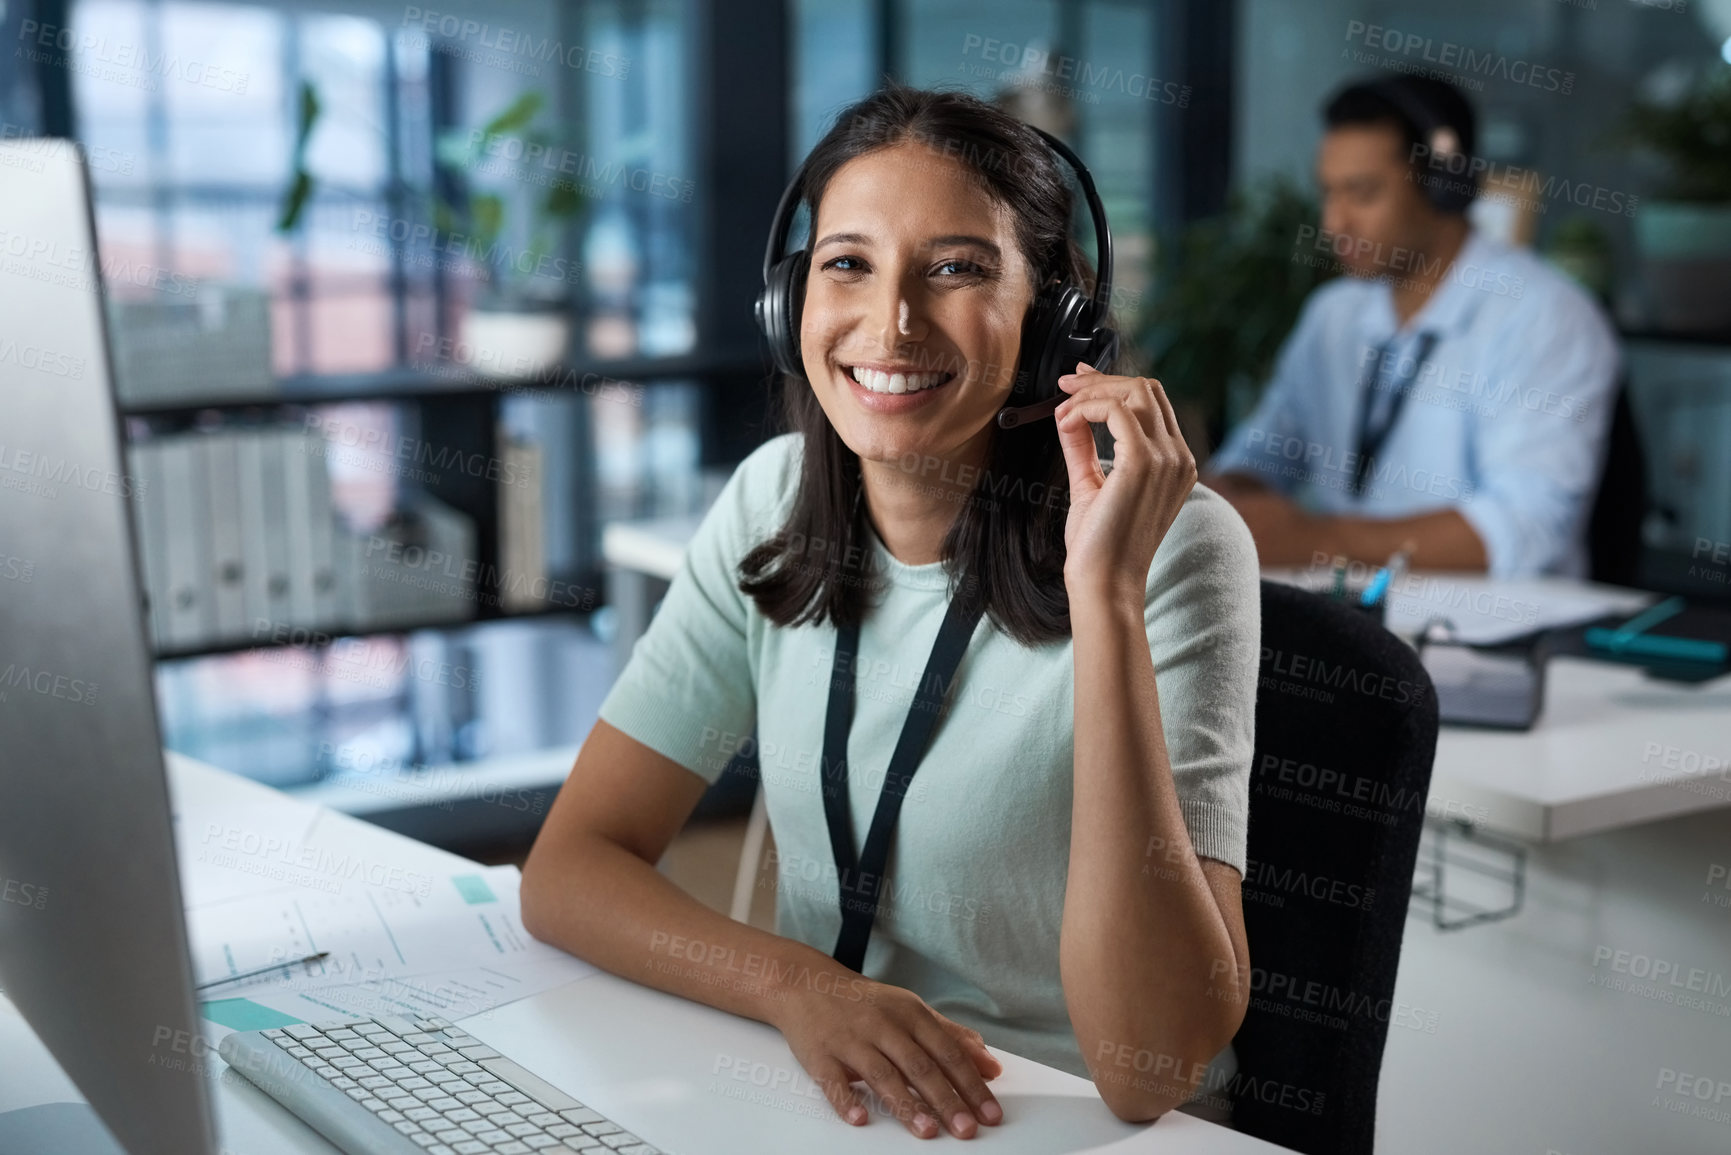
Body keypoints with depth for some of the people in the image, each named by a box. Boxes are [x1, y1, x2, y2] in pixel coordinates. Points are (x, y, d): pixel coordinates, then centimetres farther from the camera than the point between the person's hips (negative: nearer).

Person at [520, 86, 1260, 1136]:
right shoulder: (777, 504, 0)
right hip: (815, 1089, 3)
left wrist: (1105, 597, -27)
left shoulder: (1173, 547, -14)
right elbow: (569, 868, -2)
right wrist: (798, 984, -19)